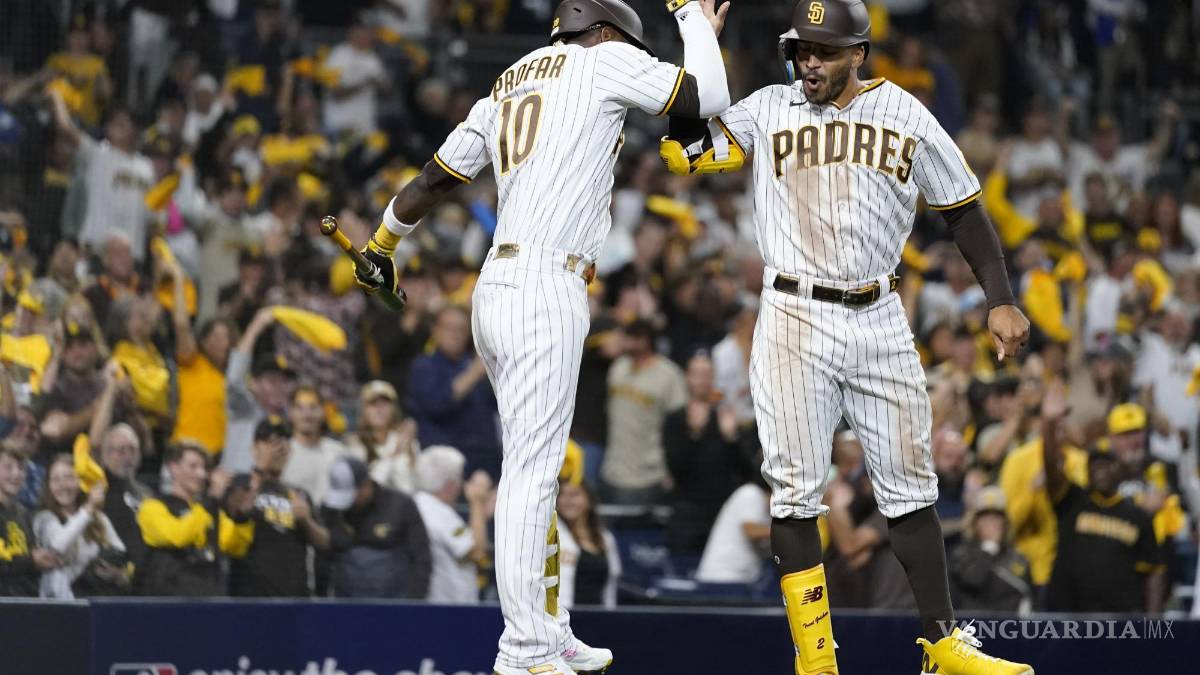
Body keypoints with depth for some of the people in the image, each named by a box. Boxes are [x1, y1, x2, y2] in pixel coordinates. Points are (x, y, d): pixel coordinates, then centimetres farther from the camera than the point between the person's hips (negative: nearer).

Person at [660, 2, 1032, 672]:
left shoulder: (904, 114, 5)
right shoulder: (768, 110, 4)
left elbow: (963, 208, 10)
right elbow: (685, 150, -4)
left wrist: (1001, 301, 2)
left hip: (880, 321, 1)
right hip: (795, 322, -1)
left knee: (910, 487, 6)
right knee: (797, 492, -4)